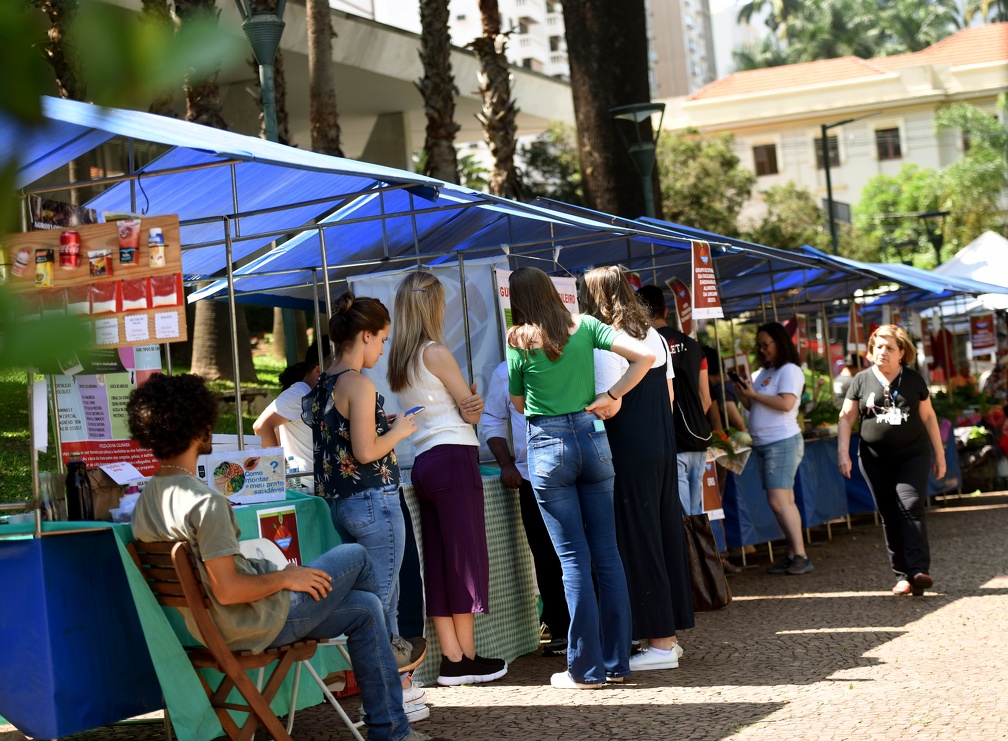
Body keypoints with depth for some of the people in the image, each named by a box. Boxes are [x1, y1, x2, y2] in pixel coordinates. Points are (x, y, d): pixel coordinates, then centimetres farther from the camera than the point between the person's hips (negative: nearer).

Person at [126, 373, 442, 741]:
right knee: (355, 556, 10)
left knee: (364, 609, 20)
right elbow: (227, 590, -30)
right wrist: (286, 578, -13)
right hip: (258, 622, -9)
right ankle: (391, 645, 32)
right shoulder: (205, 502, -28)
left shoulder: (145, 500, 1)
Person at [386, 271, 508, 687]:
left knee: (438, 559, 6)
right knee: (466, 554, -2)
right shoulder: (435, 352, -9)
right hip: (453, 458, -8)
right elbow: (472, 410, -4)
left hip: (423, 462, 8)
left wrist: (467, 405, 1)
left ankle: (451, 659, 6)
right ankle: (467, 657, 1)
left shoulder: (399, 362, 15)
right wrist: (473, 404, 17)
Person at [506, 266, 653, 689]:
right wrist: (611, 395, 1)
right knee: (607, 553, 7)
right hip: (592, 437, 3)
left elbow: (518, 403, 8)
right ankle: (617, 661, 12)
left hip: (549, 447, -3)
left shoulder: (519, 341, -2)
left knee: (574, 559, -1)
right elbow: (645, 356, -5)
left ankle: (586, 669, 1)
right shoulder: (584, 326, 4)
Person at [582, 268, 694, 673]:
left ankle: (659, 643, 0)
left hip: (629, 453, -8)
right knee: (666, 533, 12)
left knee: (638, 541, -3)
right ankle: (668, 634, 19)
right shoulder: (654, 336, 12)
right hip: (663, 445, 8)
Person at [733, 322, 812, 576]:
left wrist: (754, 394, -12)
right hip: (762, 445, 8)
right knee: (784, 501, 6)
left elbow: (786, 403, -20)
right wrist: (742, 393, 3)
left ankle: (800, 556, -13)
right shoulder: (762, 373, 19)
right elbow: (752, 408, 21)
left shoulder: (790, 371, -6)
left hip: (782, 442, -8)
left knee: (779, 501, -15)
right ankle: (792, 555, 6)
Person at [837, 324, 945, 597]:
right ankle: (902, 575, 8)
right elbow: (846, 418, 4)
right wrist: (842, 454, -5)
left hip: (913, 454, -1)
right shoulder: (862, 380, 3)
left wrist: (939, 454, 9)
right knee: (889, 517, 3)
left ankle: (919, 570, -22)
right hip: (876, 459, 1)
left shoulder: (913, 380, 3)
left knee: (910, 507, -16)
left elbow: (928, 416, 9)